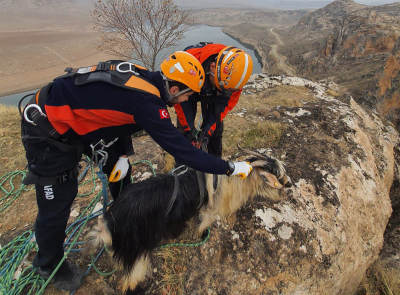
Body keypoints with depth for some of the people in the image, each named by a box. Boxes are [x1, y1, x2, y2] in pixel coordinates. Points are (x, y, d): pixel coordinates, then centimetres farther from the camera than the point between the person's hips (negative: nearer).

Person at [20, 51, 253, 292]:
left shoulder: (141, 77, -7)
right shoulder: (147, 103, -33)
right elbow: (183, 151, -29)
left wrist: (123, 155, 3)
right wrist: (230, 168, -18)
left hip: (70, 116, 9)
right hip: (49, 133, -9)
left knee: (120, 169, 16)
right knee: (57, 206, 3)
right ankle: (50, 266, 31)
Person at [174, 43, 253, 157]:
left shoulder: (234, 72, -34)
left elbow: (227, 102, -22)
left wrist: (207, 130, -29)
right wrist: (189, 129, -29)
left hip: (212, 95, 2)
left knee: (216, 128, -4)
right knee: (183, 128, -7)